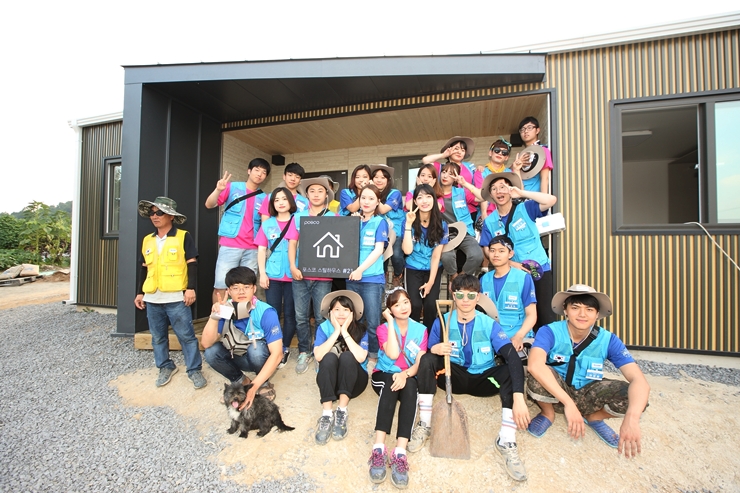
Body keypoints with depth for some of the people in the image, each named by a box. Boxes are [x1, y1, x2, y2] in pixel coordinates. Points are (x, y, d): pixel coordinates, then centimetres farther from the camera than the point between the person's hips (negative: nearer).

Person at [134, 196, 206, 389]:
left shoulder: (183, 237, -4)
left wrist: (191, 288, -14)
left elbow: (192, 263, -7)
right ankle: (166, 367, 31)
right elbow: (144, 268, 18)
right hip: (152, 299, 6)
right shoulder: (147, 240, 13)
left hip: (176, 298, -6)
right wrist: (140, 292, 16)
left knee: (186, 335, -1)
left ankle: (194, 370, 10)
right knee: (158, 337, 15)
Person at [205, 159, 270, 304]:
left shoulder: (264, 198, 9)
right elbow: (209, 205, -2)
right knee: (221, 286, -1)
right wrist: (218, 190, -20)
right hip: (229, 245, -2)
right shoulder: (233, 187, 4)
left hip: (252, 249, 3)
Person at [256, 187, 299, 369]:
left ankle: (285, 349, 18)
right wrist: (262, 273, -2)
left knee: (290, 313, 5)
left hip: (293, 275, -1)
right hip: (273, 275, 2)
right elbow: (261, 250, 7)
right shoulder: (267, 224, 9)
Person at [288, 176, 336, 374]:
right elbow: (292, 243, 7)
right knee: (301, 317, 7)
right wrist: (293, 266, -7)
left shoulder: (334, 218, 5)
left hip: (323, 276, -2)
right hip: (300, 274, 2)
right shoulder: (298, 217, 10)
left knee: (321, 317, 5)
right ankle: (304, 353, 22)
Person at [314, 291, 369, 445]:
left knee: (347, 356, -30)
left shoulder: (360, 330, -9)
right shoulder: (324, 327, -7)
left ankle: (342, 412, -29)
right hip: (329, 380, 1)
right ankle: (327, 415, -32)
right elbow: (318, 356, -23)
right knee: (330, 357, -30)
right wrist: (336, 331, -24)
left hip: (354, 380, 0)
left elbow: (361, 357, -26)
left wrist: (344, 331, -25)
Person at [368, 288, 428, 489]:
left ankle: (400, 453, -42)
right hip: (384, 375, -1)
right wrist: (391, 322, -19)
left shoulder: (421, 330, 0)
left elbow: (420, 363, -9)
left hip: (409, 377, 1)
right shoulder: (383, 328, -4)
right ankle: (379, 449, -42)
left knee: (409, 386, -33)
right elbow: (393, 354, -22)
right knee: (391, 384, -35)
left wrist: (406, 374, -30)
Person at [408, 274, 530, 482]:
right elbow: (427, 356, -7)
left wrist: (518, 397, -39)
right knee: (427, 360, -27)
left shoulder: (489, 324, -12)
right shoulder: (442, 322, -9)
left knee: (512, 370, -28)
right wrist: (435, 349, -33)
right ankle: (424, 424, -15)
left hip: (482, 380, 0)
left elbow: (513, 357, -25)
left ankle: (506, 440, -22)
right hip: (453, 376, 1)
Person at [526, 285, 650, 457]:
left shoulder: (608, 340, -14)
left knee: (631, 396, -24)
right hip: (554, 391, -3)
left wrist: (631, 419, -41)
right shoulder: (549, 332, -24)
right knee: (537, 378, -36)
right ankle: (547, 413, -1)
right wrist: (568, 403, -46)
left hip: (587, 395, 3)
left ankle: (594, 417, 9)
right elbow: (535, 365, -40)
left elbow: (639, 381, -24)